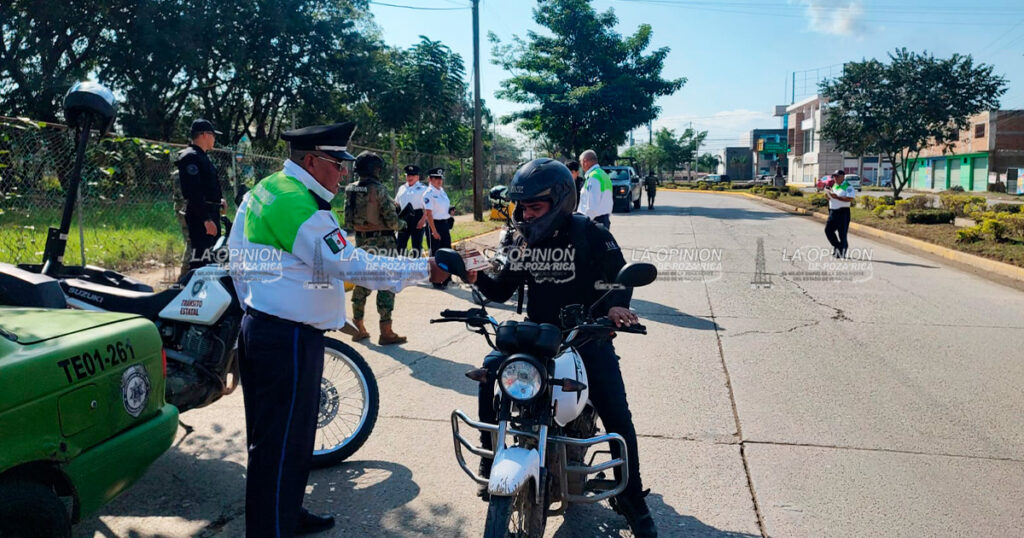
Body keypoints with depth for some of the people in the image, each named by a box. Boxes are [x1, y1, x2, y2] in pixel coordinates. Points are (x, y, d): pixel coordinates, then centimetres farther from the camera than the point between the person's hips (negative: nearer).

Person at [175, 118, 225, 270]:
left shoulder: (202, 156, 20)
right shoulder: (191, 157, -13)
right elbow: (193, 193, -22)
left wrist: (218, 200, 15)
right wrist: (206, 219, -25)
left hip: (210, 214, 11)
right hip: (200, 217, -11)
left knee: (211, 258, 17)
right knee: (199, 262, -14)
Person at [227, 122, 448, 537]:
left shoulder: (266, 189, 12)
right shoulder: (299, 205, -21)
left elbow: (238, 259, 18)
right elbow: (353, 266, -24)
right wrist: (424, 269, -18)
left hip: (260, 327, 11)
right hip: (290, 339, -11)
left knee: (272, 437, 21)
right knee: (283, 443, 0)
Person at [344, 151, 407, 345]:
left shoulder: (351, 190, 4)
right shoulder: (378, 190, -16)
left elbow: (348, 221, 7)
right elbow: (392, 219, -16)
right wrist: (395, 226, 4)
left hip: (361, 241, 7)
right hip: (381, 241, -7)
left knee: (361, 283, 15)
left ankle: (358, 328, 22)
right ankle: (386, 332, -2)